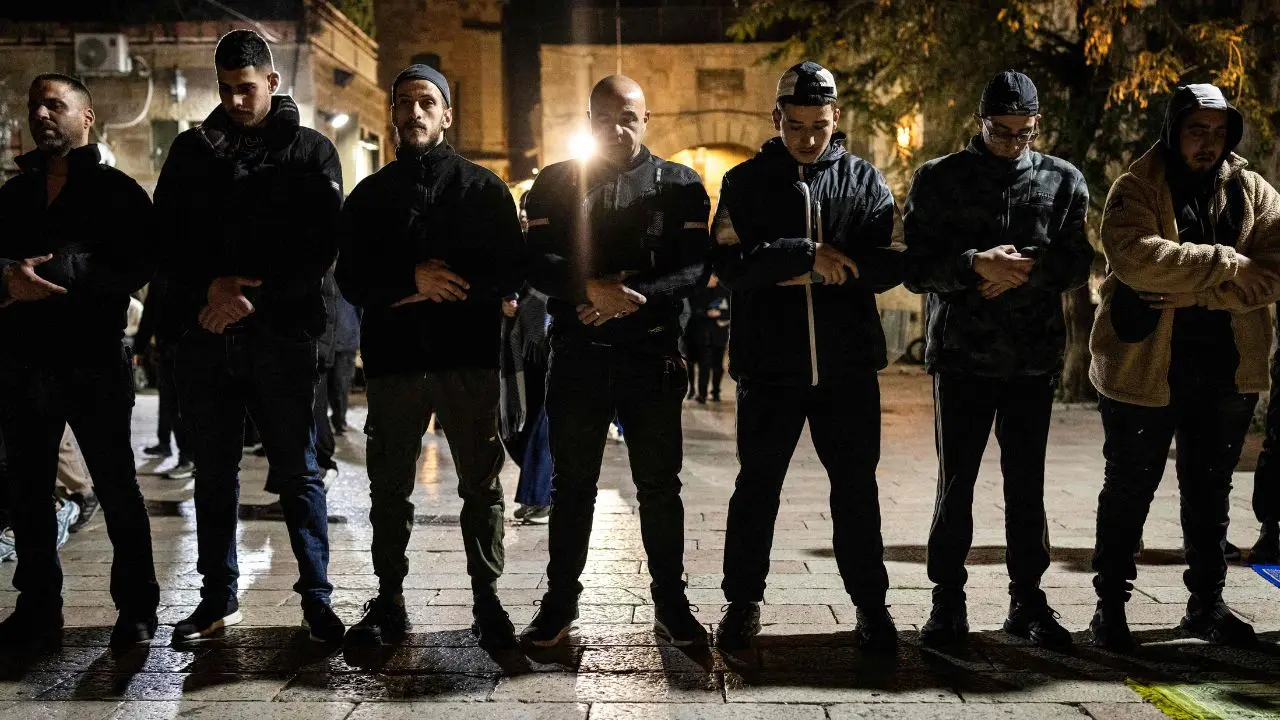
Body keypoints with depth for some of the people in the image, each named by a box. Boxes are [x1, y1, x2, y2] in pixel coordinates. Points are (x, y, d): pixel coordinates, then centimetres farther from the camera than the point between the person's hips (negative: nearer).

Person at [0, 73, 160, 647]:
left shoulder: (115, 190, 2)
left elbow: (139, 264, -12)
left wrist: (55, 271, -19)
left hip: (94, 364, -5)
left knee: (117, 489, 1)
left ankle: (137, 609, 9)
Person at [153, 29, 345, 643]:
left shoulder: (310, 151, 4)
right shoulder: (191, 150, 12)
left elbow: (321, 247, -4)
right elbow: (165, 237, 7)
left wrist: (255, 298, -13)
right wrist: (209, 288, -11)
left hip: (281, 337, -3)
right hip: (204, 339, 3)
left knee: (298, 472, 2)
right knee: (213, 473, 10)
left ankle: (316, 597, 10)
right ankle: (218, 597, 21)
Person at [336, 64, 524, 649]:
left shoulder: (482, 187, 7)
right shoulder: (370, 194, 12)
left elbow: (510, 273, -2)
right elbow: (351, 280, 3)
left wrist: (437, 284, -10)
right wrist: (412, 281, -14)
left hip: (469, 358, -2)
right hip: (393, 360, 2)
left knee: (481, 485, 2)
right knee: (389, 487, 8)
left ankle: (487, 601, 12)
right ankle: (388, 602, 20)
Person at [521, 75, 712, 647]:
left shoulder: (680, 185, 6)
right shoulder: (556, 183, 7)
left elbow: (696, 267, -4)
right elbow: (537, 263, -4)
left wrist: (636, 296, -18)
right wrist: (592, 288, -21)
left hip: (652, 357, 0)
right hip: (577, 356, 1)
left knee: (660, 485, 6)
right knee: (571, 484, 9)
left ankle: (670, 604, 18)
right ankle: (560, 603, 20)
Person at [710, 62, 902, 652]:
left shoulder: (864, 180, 5)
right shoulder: (746, 182, 2)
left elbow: (891, 264, -5)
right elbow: (730, 263, -13)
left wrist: (809, 273, -13)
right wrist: (808, 255, -20)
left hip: (848, 363, 1)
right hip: (769, 363, -1)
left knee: (856, 486, 10)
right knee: (757, 486, 9)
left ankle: (870, 603, 23)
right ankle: (743, 600, 24)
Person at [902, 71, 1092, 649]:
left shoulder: (1064, 182, 6)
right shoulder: (939, 179, 1)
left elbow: (1078, 263, 1)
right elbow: (916, 269, -5)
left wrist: (1026, 267, -17)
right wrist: (975, 264, -22)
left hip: (1035, 357, 2)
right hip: (961, 354, -2)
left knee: (1027, 484, 10)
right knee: (955, 482, 3)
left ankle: (1027, 600, 21)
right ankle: (948, 601, 14)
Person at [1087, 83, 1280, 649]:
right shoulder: (1136, 190, -6)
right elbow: (1137, 257, -25)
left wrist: (1194, 293, -20)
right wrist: (1225, 264, -19)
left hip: (1227, 370, 4)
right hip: (1144, 367, -4)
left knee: (1210, 491, 16)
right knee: (1128, 491, 6)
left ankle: (1207, 603, 29)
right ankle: (1111, 604, 18)